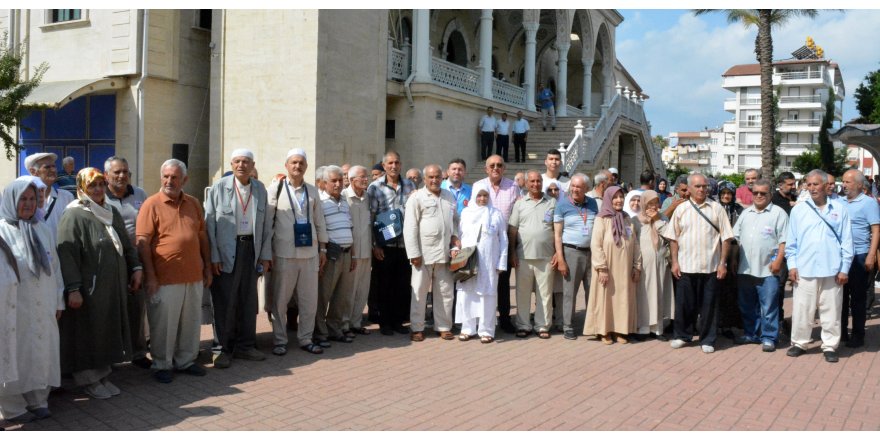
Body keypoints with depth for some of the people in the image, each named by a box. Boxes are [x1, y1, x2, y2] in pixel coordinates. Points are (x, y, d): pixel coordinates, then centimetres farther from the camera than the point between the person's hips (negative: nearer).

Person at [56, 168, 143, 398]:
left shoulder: (112, 212, 11)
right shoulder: (74, 215, -11)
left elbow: (126, 244, 18)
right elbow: (66, 255, -17)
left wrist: (136, 267, 5)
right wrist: (73, 289, -22)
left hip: (114, 286, 7)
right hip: (88, 287, -7)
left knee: (108, 330, 13)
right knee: (88, 332, 5)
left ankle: (103, 374, 25)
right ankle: (88, 379, 18)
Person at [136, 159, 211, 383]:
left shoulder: (194, 203, 10)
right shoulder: (152, 204, -5)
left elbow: (203, 237, 14)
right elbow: (143, 242, -9)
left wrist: (207, 268, 11)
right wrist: (150, 276, -13)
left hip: (194, 276, 5)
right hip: (164, 278, -5)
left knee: (191, 321, 13)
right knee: (163, 324, 5)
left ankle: (186, 360, 28)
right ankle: (162, 365, 20)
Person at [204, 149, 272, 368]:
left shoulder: (260, 189, 8)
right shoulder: (219, 188, -3)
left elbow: (266, 224, 10)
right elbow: (209, 223, -5)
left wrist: (265, 255, 6)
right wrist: (213, 257, -10)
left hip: (251, 249, 4)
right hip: (225, 252, -4)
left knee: (249, 300, 10)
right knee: (225, 302, 1)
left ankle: (245, 345, 23)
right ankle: (223, 348, 14)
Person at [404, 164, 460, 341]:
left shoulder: (450, 197, 12)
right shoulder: (416, 198, -4)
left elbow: (455, 220, 22)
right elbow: (410, 227, -8)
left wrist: (455, 237, 4)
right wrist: (414, 253, -12)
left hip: (445, 253, 5)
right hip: (424, 253, -4)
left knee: (445, 292, 10)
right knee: (419, 292, 4)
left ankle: (443, 326, 21)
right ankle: (417, 328, 14)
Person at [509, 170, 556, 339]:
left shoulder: (552, 203, 6)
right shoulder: (519, 203, 7)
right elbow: (512, 230, 6)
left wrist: (557, 253, -2)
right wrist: (512, 253, -1)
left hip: (546, 257, -1)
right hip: (523, 256, 1)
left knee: (544, 293, 4)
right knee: (523, 293, 6)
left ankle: (543, 326, 13)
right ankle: (523, 325, 16)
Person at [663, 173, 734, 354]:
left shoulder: (716, 208, 1)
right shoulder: (681, 209, 5)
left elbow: (726, 237, 0)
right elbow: (673, 238, 7)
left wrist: (722, 263, -4)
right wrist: (674, 262, 1)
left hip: (710, 266, -1)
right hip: (685, 266, 1)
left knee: (708, 304, 5)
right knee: (684, 302, 8)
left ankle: (707, 340, 18)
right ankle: (683, 335, 24)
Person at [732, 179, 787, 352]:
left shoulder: (778, 213, -2)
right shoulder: (745, 213, 15)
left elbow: (784, 240, -7)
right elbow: (735, 237, 16)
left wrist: (778, 260, -15)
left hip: (767, 270, -6)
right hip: (745, 269, 6)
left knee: (768, 307, -2)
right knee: (747, 305, 14)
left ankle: (769, 337, 7)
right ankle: (751, 334, 27)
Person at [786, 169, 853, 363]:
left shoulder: (839, 208, 3)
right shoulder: (798, 209, 5)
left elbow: (846, 241, 4)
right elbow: (791, 241, 7)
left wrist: (844, 268, 0)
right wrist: (792, 265, 0)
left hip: (832, 270, 0)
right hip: (804, 270, 1)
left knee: (831, 311, 6)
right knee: (801, 310, 5)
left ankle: (830, 346, 16)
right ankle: (799, 343, 17)